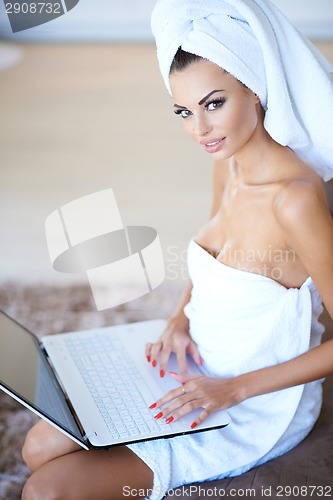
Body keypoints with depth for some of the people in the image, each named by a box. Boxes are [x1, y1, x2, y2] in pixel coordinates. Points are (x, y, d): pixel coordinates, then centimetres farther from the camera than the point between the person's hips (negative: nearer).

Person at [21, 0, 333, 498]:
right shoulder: (228, 162, -4)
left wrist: (234, 388, -24)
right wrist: (180, 319, -4)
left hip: (258, 408, -7)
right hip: (202, 372, 7)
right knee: (40, 448, 3)